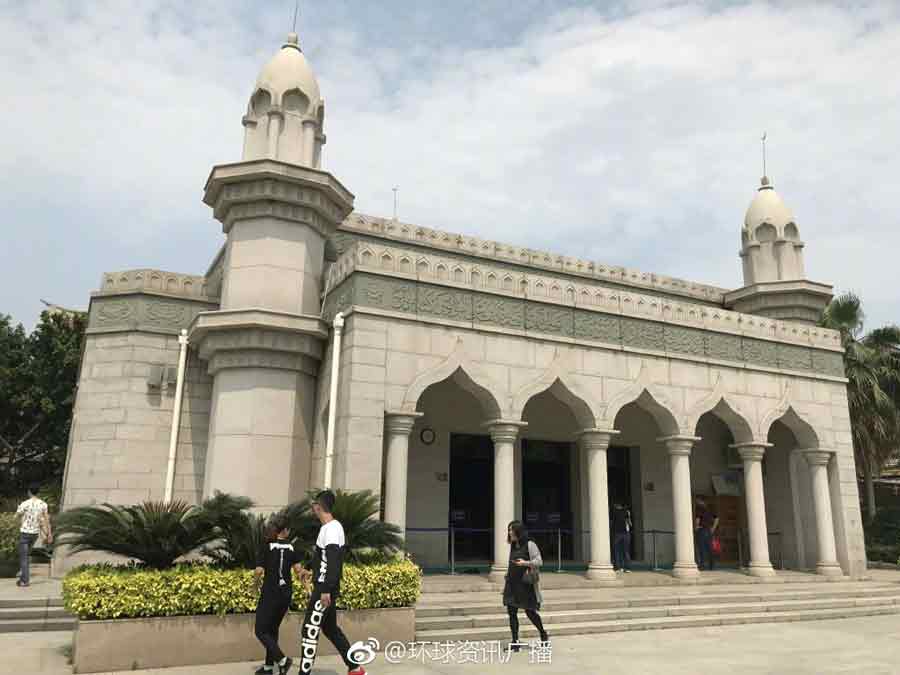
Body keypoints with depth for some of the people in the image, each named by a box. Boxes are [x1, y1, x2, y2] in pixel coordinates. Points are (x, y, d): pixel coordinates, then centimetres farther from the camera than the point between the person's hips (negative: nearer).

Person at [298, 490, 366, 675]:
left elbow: (333, 562, -24)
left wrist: (326, 590, -25)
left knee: (309, 631, -4)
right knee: (330, 628, 18)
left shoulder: (330, 529, -18)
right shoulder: (333, 526, 12)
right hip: (325, 587, 10)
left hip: (324, 588, -10)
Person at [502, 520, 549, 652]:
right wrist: (508, 576, 20)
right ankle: (515, 642, 9)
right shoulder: (512, 545, 10)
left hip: (526, 584, -6)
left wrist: (525, 563, -26)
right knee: (511, 612, 1)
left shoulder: (530, 545, -10)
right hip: (512, 584, 6)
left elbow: (539, 561, -12)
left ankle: (543, 635, 28)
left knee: (530, 612, 4)